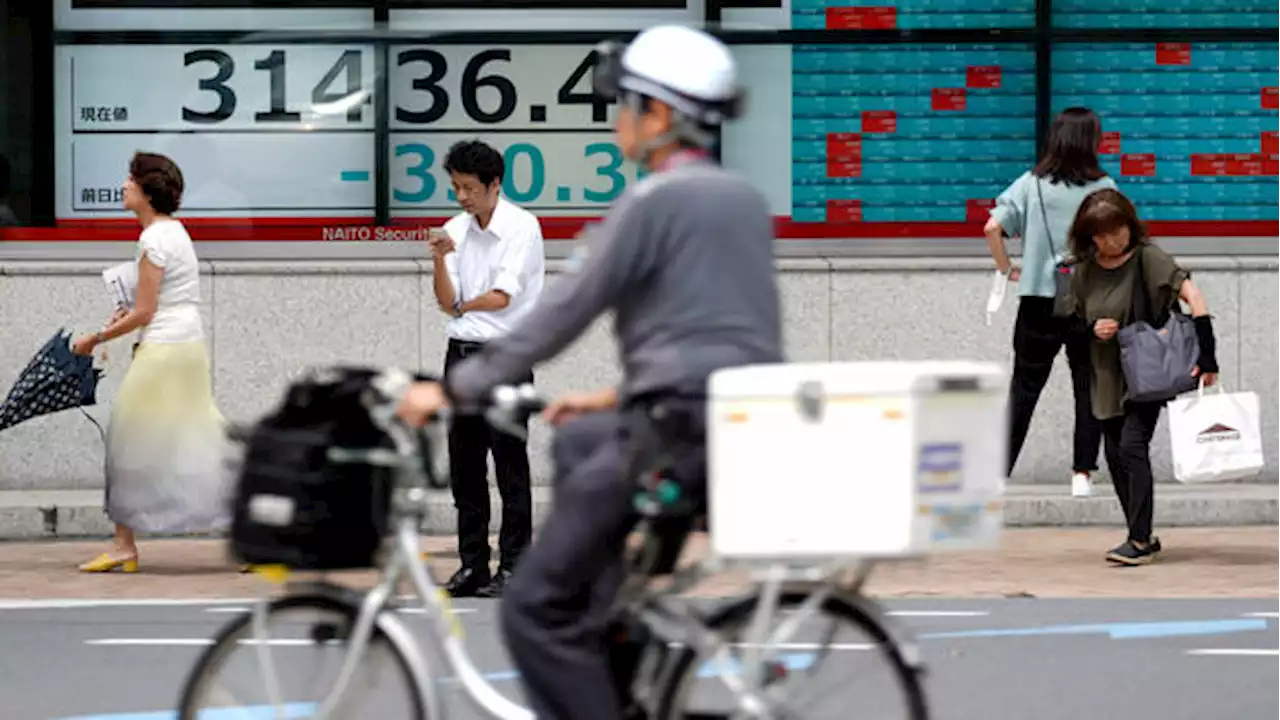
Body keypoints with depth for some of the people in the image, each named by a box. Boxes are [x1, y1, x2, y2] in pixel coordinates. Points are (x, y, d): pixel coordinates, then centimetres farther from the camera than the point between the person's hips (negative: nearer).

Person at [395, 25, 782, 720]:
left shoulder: (652, 202, -9)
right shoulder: (744, 200, 16)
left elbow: (561, 313, -9)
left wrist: (453, 389, -2)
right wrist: (617, 397, 29)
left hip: (679, 434, -9)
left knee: (533, 607, -2)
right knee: (577, 443, 35)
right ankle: (612, 645, 29)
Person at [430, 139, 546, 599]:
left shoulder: (521, 228, -7)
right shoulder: (456, 230, 9)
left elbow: (503, 297, -12)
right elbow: (447, 303, 4)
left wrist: (465, 306, 4)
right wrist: (439, 261, -11)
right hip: (461, 353, 6)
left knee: (509, 466, -4)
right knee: (464, 466, 7)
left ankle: (513, 566, -2)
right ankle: (472, 563, 12)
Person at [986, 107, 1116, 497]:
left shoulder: (1031, 184, -1)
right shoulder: (1104, 188, -4)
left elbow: (992, 227, -10)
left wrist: (1007, 269, 3)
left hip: (1038, 302, 1)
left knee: (1024, 390, 10)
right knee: (1089, 388, 9)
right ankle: (1082, 473, 3)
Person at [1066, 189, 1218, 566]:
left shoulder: (1147, 257, -12)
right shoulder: (1085, 271, 3)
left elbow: (1191, 294, -20)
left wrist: (1206, 354, -27)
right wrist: (1093, 330, -9)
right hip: (1108, 376, 6)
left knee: (1132, 446, -17)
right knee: (1115, 456, 5)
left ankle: (1140, 539, -15)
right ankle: (1142, 537, 16)